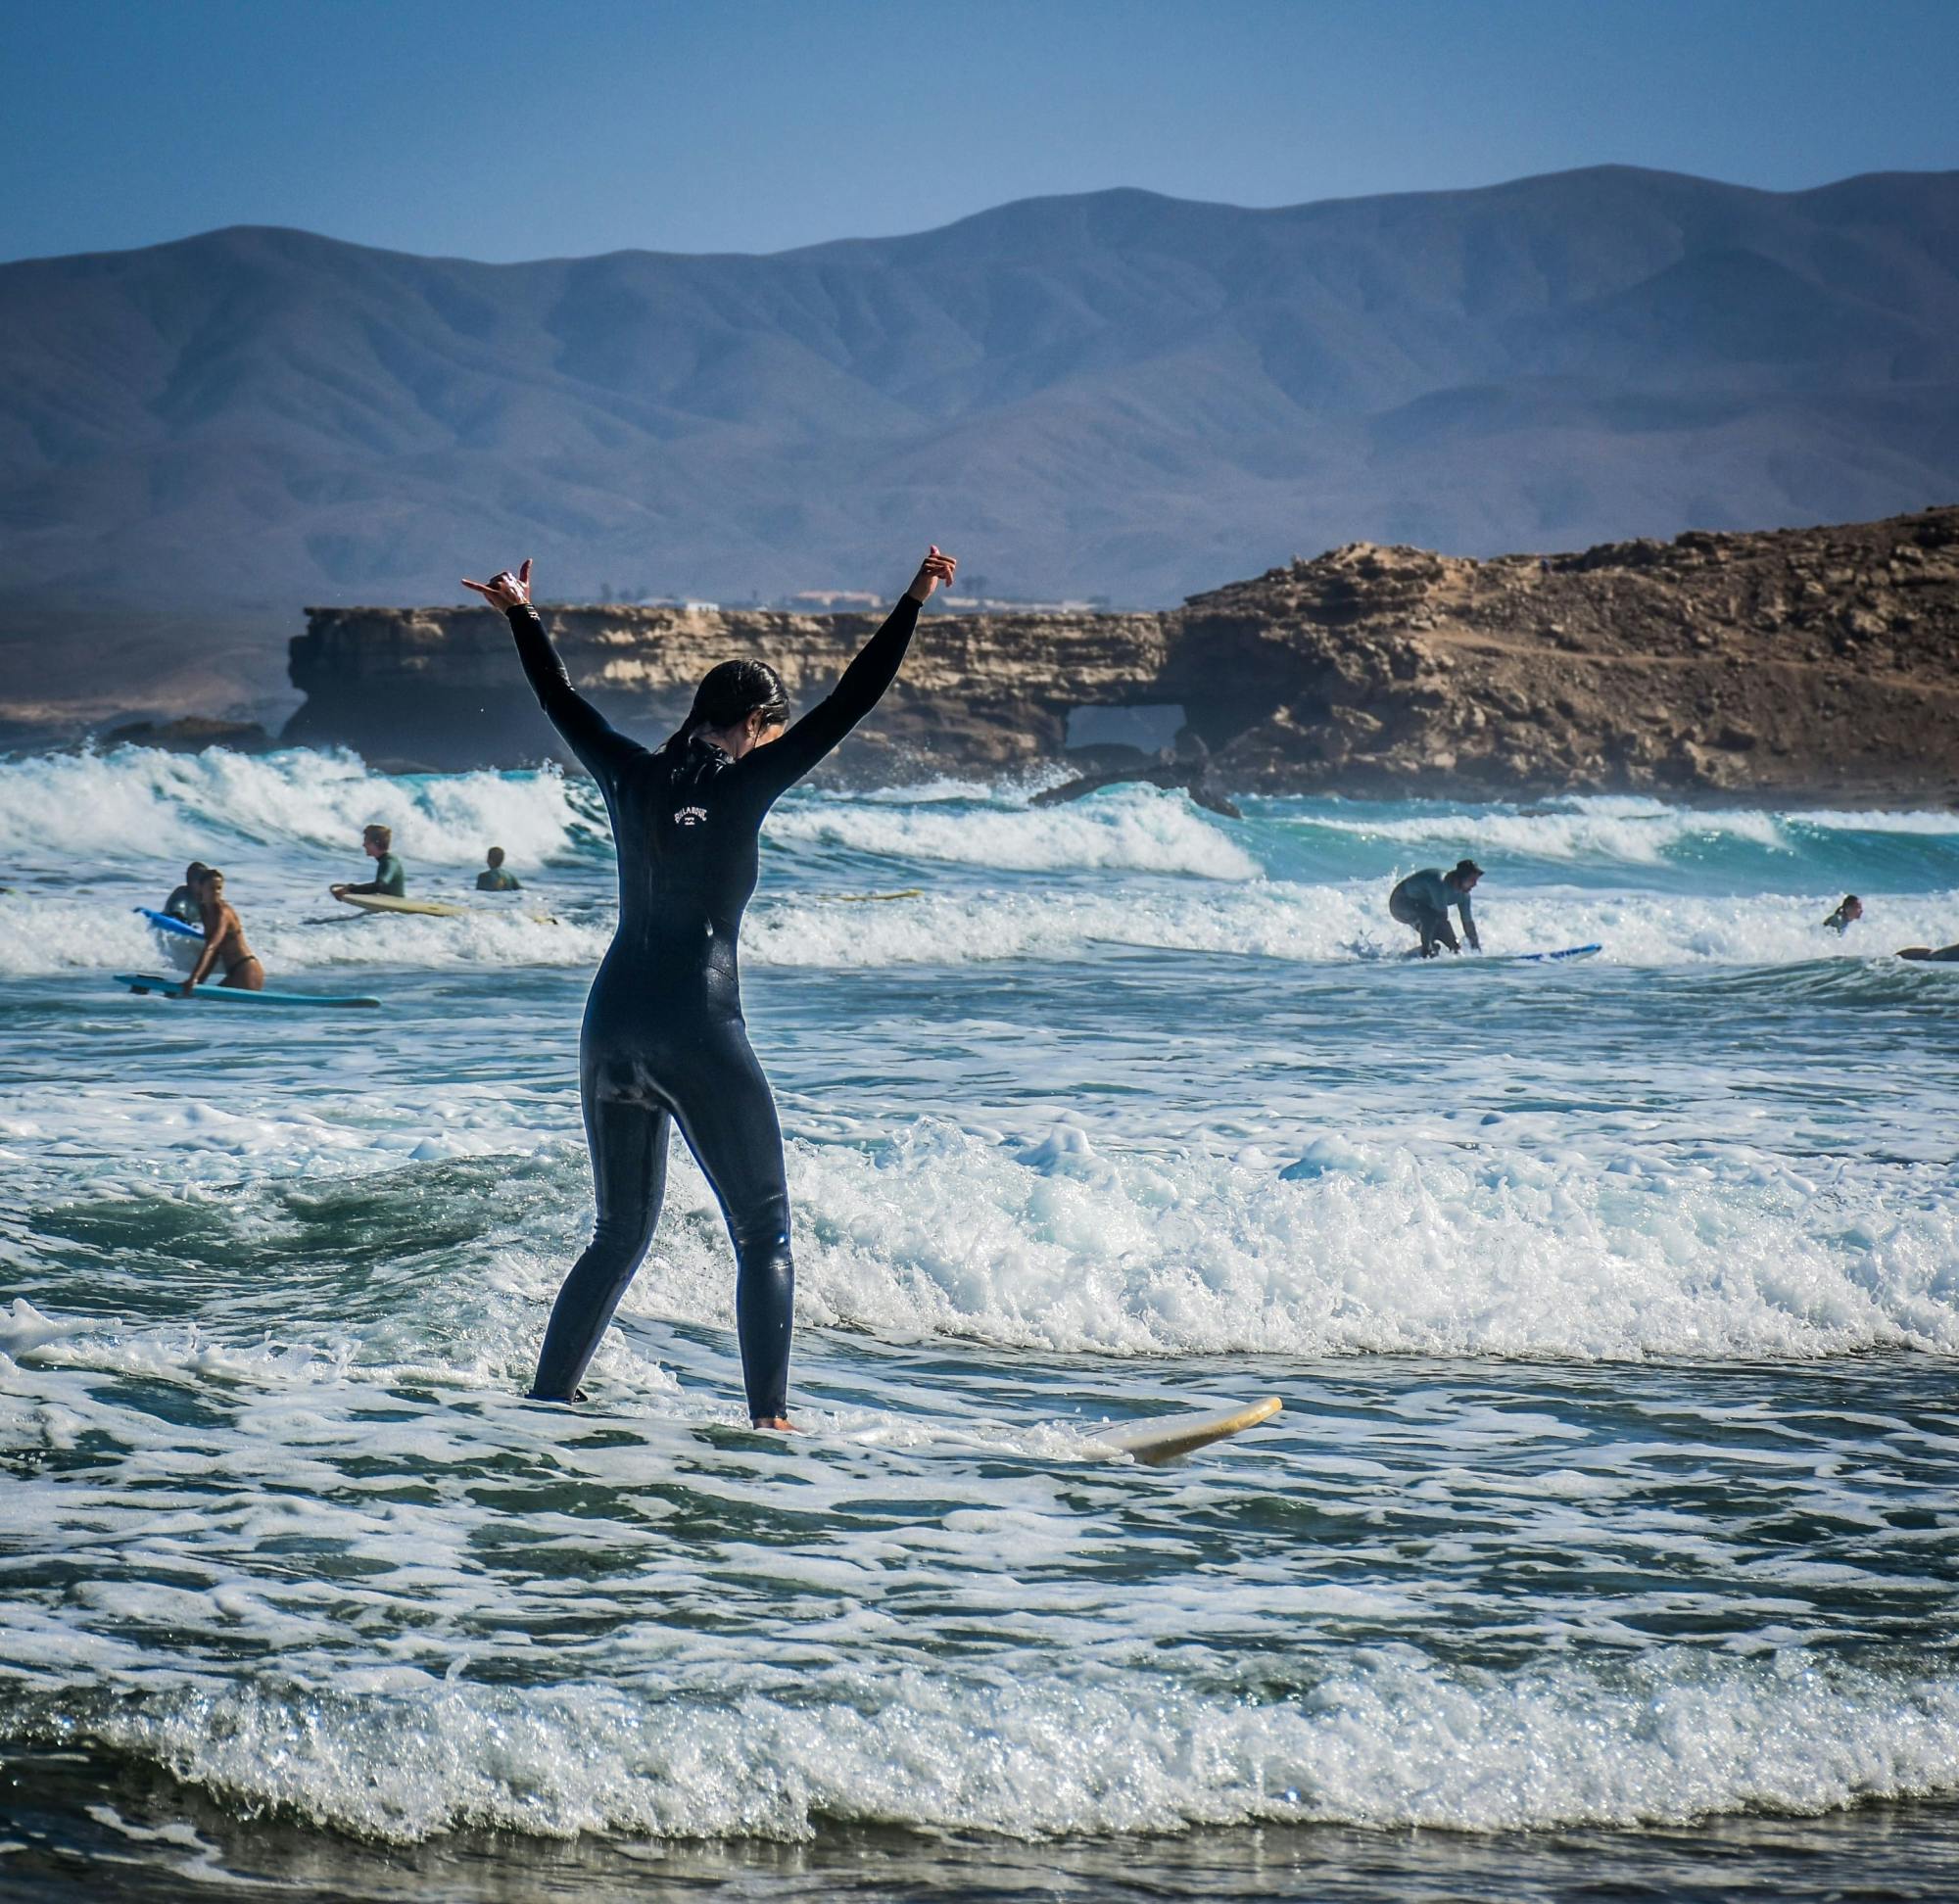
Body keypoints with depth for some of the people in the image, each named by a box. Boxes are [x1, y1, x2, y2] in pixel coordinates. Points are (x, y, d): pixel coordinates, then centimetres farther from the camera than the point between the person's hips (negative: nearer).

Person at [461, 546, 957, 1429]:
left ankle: (547, 1398, 15)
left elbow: (561, 702, 24)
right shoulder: (741, 785, -5)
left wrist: (521, 616, 38)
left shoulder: (633, 777, 9)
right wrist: (911, 606, -5)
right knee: (763, 1233, 2)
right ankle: (769, 1415, -9)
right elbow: (848, 705, -8)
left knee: (620, 1234, 18)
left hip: (611, 1024, 6)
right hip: (697, 1031, -6)